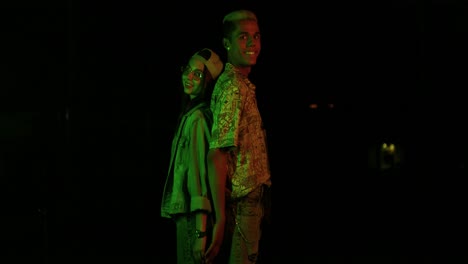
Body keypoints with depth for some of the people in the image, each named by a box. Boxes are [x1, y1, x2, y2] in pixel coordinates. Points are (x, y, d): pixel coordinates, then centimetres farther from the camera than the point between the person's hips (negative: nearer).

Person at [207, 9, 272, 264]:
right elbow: (217, 155, -21)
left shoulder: (243, 85, 15)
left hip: (251, 199, 10)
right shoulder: (232, 87, -15)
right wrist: (220, 215, -25)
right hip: (243, 202, -10)